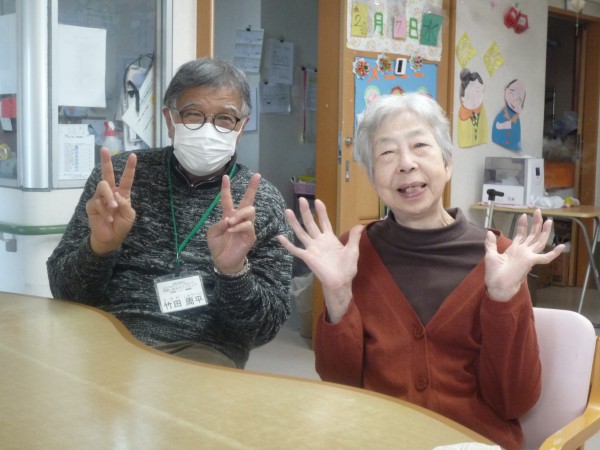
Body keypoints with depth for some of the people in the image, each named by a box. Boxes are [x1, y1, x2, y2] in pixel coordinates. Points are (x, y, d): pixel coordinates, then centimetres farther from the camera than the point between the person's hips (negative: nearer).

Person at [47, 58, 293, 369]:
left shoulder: (263, 202, 3)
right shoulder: (119, 174, 5)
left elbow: (266, 326, -1)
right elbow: (64, 290, 3)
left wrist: (234, 271, -21)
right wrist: (99, 245, -18)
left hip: (203, 350, -1)